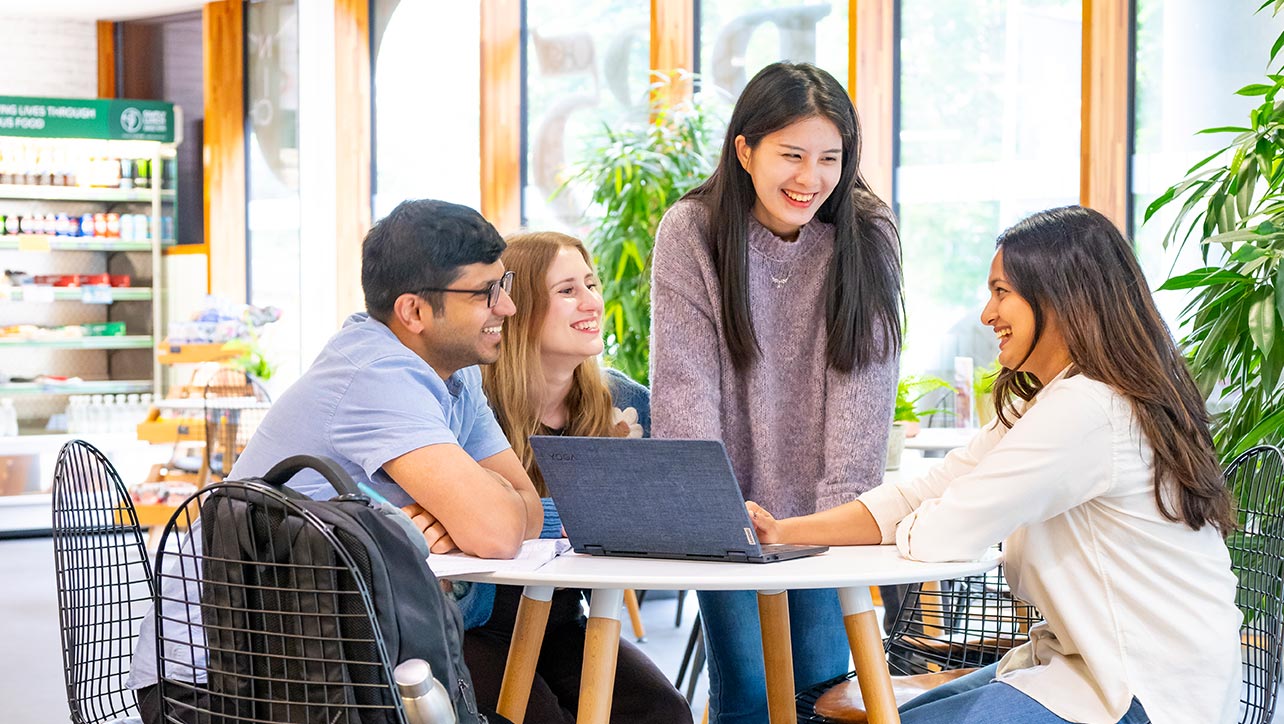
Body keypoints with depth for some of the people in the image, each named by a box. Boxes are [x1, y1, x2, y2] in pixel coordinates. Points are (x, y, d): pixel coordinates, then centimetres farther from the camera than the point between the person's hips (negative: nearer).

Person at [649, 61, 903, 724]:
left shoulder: (868, 238, -6)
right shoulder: (691, 233, -9)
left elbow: (863, 386, -10)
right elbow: (686, 385, -13)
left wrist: (842, 514, -17)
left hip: (818, 513, 1)